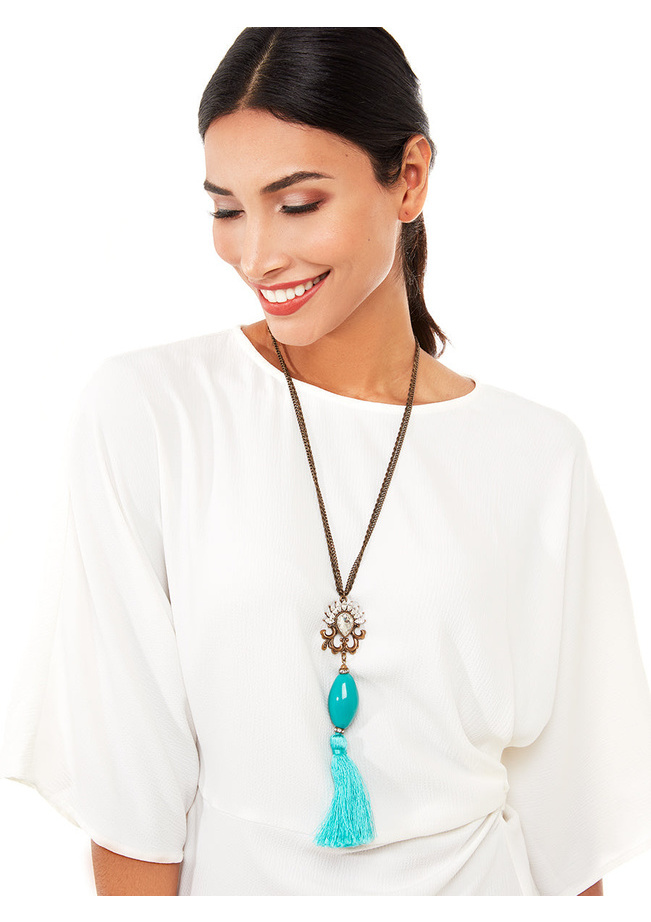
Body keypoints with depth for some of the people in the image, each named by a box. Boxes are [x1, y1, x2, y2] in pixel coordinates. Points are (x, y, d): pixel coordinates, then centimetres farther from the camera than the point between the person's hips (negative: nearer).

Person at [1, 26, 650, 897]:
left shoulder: (540, 456, -10)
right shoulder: (142, 410, -15)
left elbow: (567, 791, -4)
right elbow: (127, 771, -13)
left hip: (475, 878, 2)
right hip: (230, 875, -1)